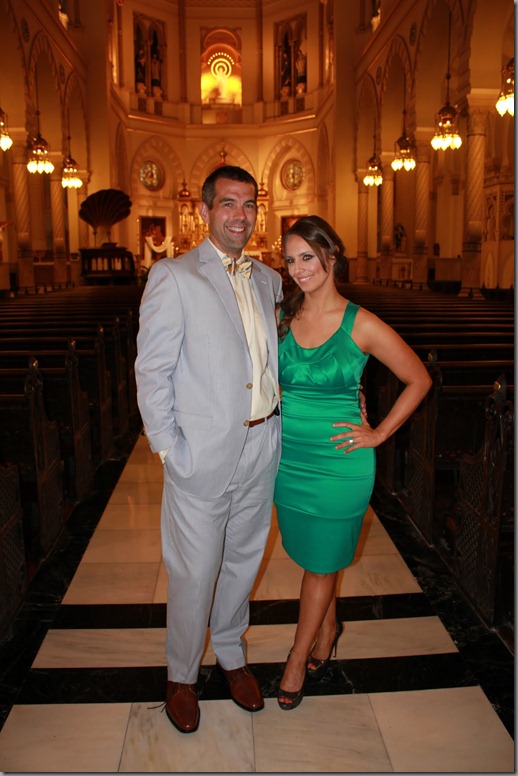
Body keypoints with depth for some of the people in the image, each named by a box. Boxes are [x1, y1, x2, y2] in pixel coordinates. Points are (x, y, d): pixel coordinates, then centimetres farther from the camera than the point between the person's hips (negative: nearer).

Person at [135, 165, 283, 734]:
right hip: (203, 453, -5)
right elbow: (151, 369, -10)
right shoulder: (172, 277, -8)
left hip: (261, 449, 6)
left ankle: (231, 654, 44)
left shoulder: (268, 280, 11)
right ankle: (181, 675, 34)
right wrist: (169, 448, -13)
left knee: (242, 559, 20)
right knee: (194, 573, 8)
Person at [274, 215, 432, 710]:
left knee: (320, 563, 11)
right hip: (289, 458, 4)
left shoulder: (362, 325, -13)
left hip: (338, 462, -4)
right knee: (310, 555, 19)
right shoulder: (280, 316, -1)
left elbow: (418, 380, -3)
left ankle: (298, 659, 31)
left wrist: (378, 434, -6)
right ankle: (328, 630, 46)